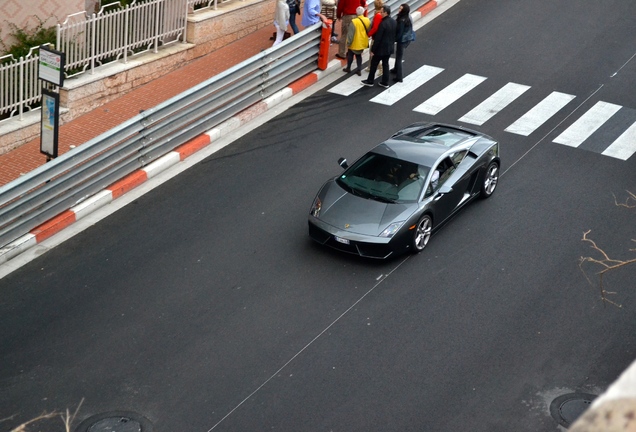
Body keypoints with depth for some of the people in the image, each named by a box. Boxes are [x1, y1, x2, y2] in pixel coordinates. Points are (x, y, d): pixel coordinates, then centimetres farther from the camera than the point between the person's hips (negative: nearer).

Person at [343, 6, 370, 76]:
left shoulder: (354, 22, -23)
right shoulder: (367, 20, -5)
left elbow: (350, 34, -20)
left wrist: (348, 42, -10)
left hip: (355, 43, -5)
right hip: (363, 43, 5)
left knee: (350, 55, 16)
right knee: (359, 55, 20)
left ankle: (348, 68, 28)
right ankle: (359, 70, 17)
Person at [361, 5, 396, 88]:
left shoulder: (383, 23, -24)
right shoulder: (394, 22, 0)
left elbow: (378, 38, -21)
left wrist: (373, 49, -14)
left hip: (381, 48, -7)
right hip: (389, 48, 7)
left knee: (374, 64, 8)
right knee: (385, 64, 16)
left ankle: (370, 81, 18)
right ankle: (385, 82, 20)